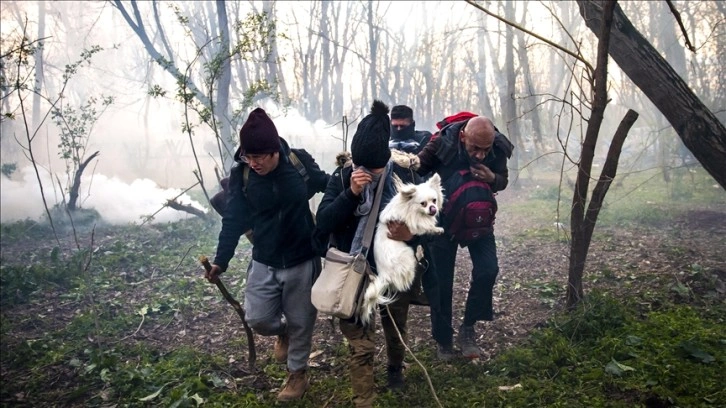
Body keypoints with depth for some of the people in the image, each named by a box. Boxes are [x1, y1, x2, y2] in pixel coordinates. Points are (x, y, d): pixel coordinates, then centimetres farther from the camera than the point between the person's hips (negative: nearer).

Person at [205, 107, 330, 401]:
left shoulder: (300, 162, -13)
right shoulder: (241, 175, -11)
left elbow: (327, 185, 3)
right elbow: (234, 219, -9)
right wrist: (221, 260, -17)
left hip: (303, 260, -1)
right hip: (264, 262, 2)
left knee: (301, 322, 10)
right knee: (257, 319, 1)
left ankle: (297, 374, 35)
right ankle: (283, 332, 38)